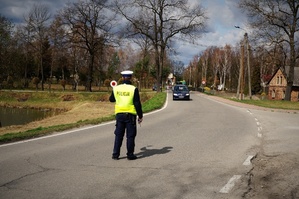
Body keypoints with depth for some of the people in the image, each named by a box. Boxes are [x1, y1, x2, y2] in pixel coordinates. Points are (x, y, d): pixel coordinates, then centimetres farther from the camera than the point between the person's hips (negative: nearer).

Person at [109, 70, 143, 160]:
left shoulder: (116, 88, 1)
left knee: (118, 135, 12)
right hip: (130, 115, -3)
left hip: (119, 114, 3)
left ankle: (115, 154, 13)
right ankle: (130, 154, 9)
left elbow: (111, 99, 16)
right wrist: (140, 116, -1)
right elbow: (137, 104, -10)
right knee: (130, 135, 5)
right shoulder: (133, 89, -10)